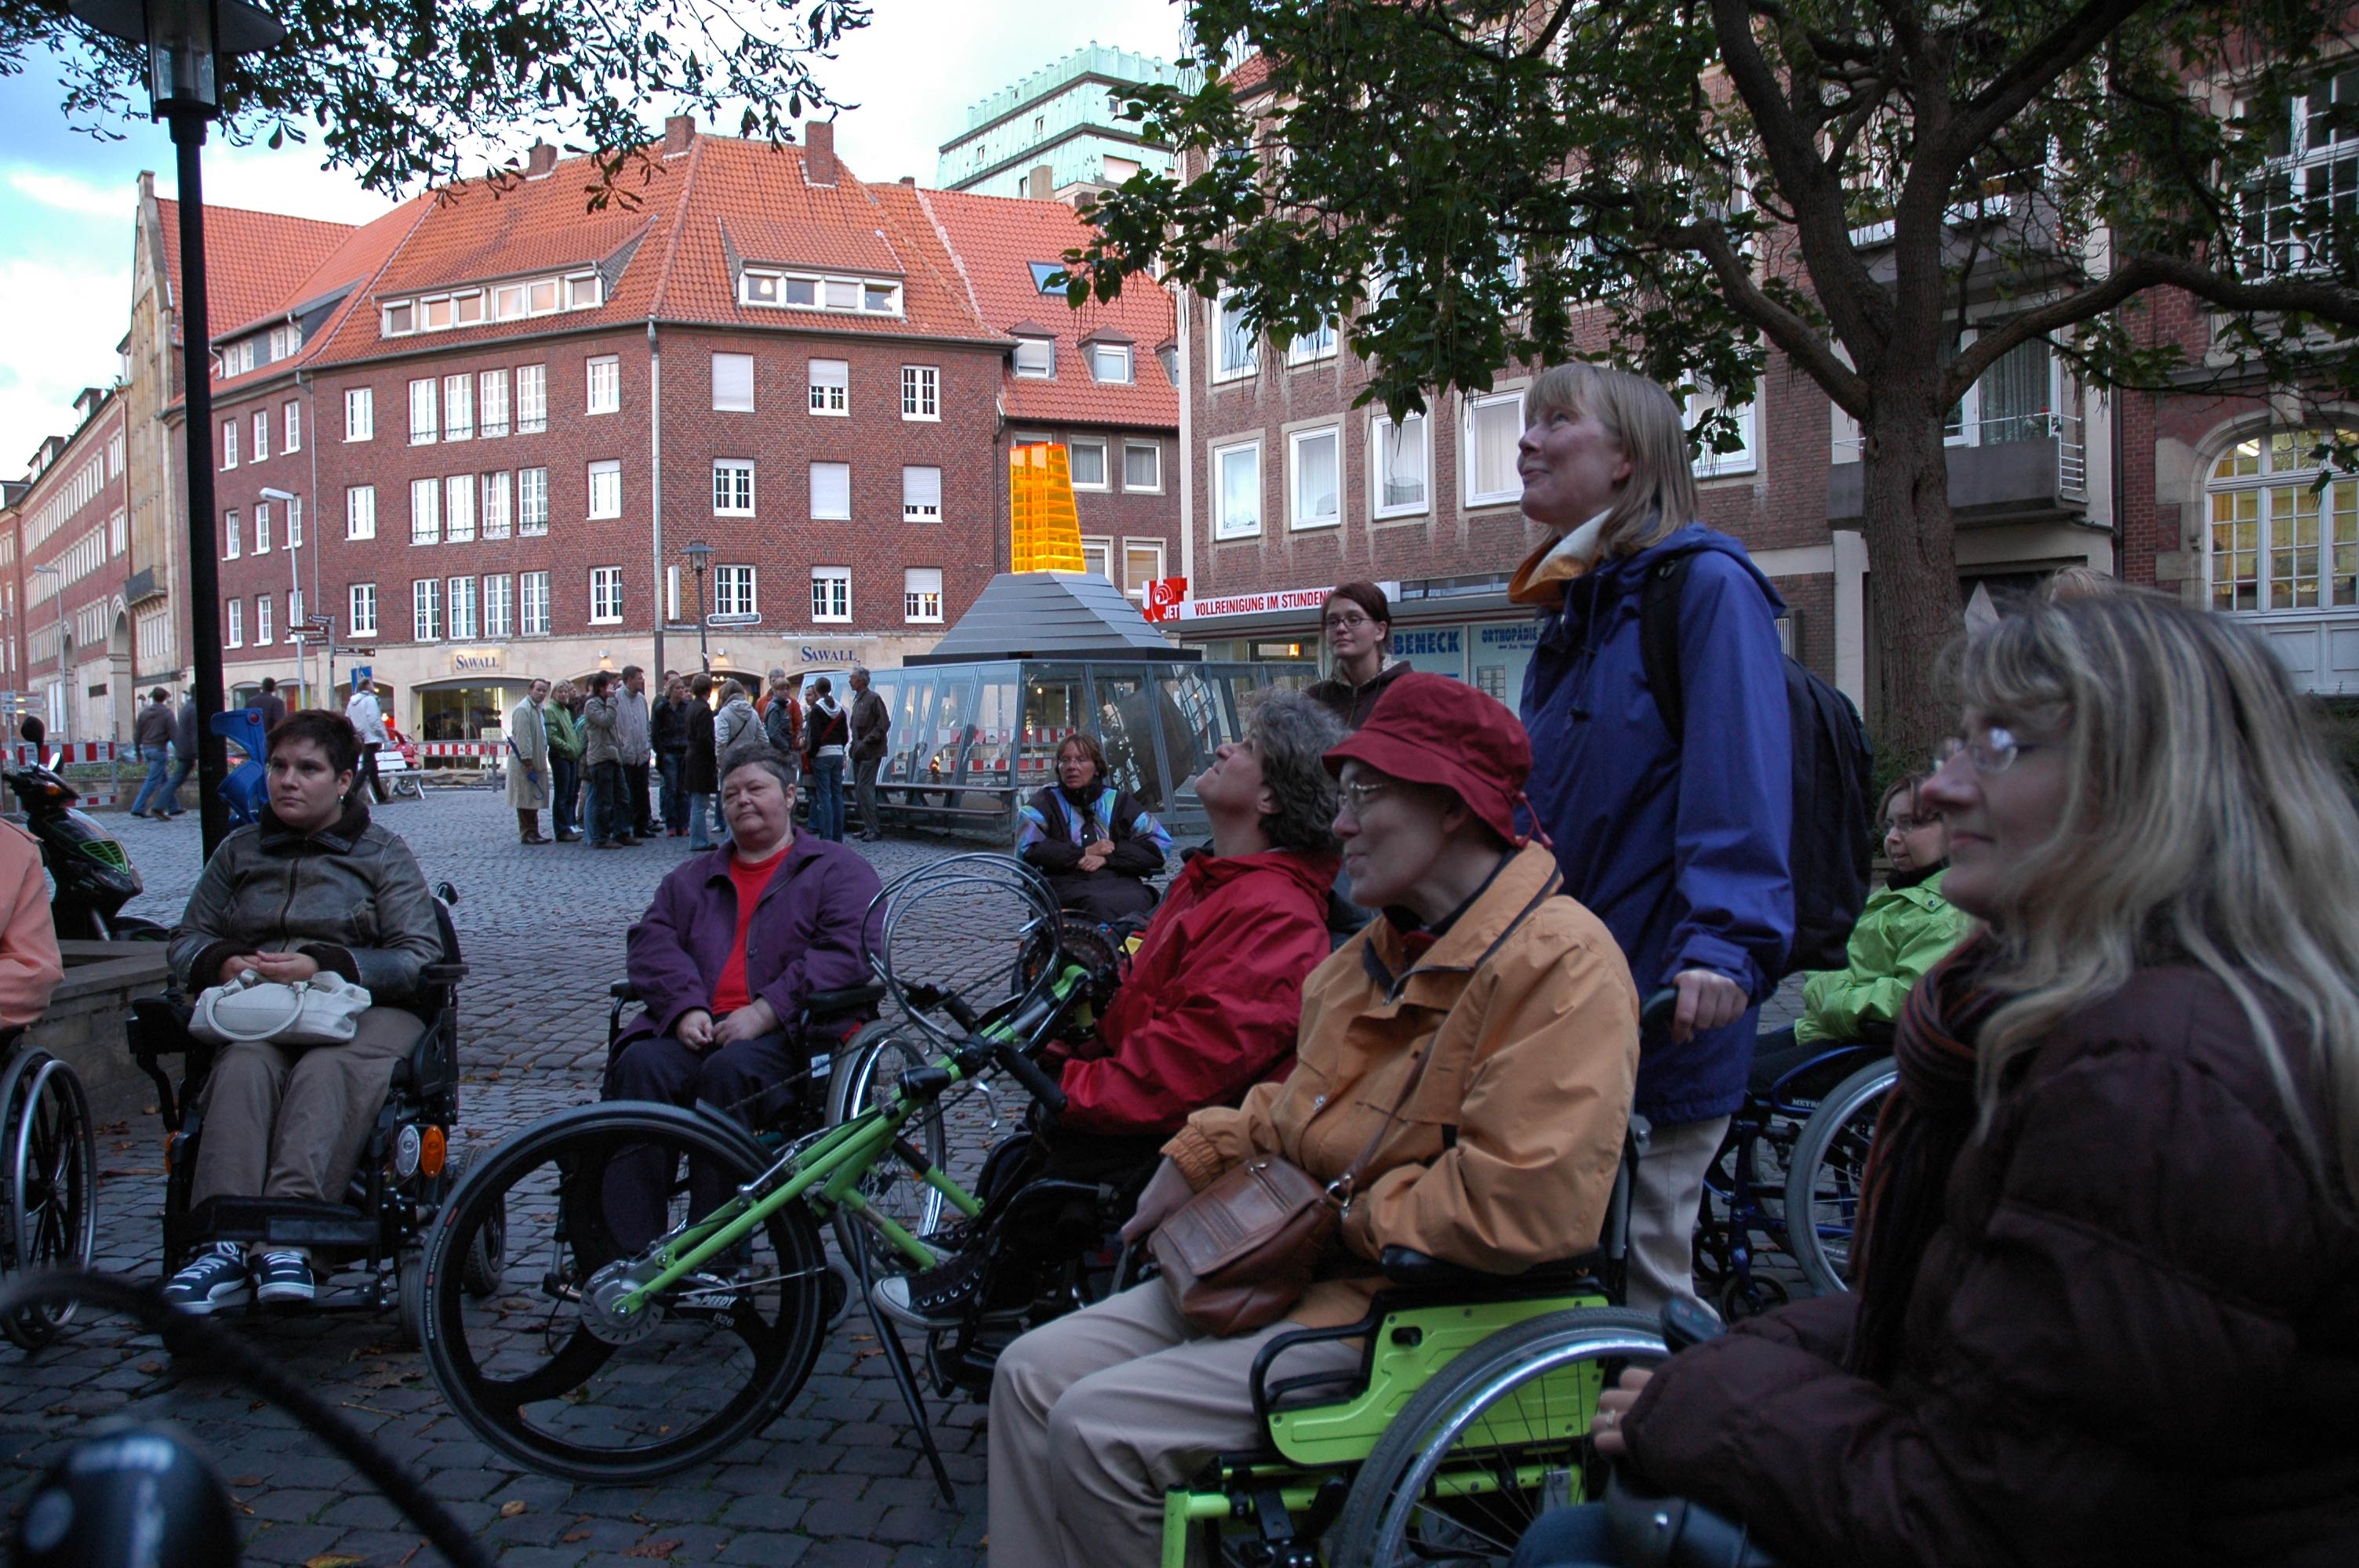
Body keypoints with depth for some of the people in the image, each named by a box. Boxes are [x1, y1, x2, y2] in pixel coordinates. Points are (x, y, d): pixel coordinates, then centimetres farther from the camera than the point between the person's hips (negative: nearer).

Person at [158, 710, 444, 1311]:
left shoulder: (384, 855, 13)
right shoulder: (240, 850, 25)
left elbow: (420, 957, 0)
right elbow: (186, 941, 20)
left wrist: (324, 965, -16)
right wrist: (223, 963, -6)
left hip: (362, 1010, -3)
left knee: (326, 1072, -38)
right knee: (243, 1067, -34)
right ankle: (225, 1239, -48)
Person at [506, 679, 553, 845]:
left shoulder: (539, 708, 18)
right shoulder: (523, 709, -13)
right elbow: (522, 737, -19)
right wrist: (527, 761, -21)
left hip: (536, 761, 10)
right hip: (525, 763, -10)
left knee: (534, 800, 12)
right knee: (526, 800, -5)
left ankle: (533, 833, 17)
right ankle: (528, 834, -2)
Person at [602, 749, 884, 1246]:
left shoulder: (838, 869, 14)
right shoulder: (690, 879, 31)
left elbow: (849, 952, -3)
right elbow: (652, 942, 14)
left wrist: (764, 1012, -14)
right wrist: (685, 1009, -8)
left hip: (791, 1034, -4)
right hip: (694, 1030, 4)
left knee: (730, 1070, -36)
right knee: (641, 1065, -28)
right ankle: (630, 1252, -31)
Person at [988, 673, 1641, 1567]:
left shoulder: (1557, 961, -20)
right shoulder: (1383, 951, 13)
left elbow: (1528, 1206, -29)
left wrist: (1352, 1217, -16)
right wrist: (1200, 1156, 10)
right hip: (1287, 1262, 10)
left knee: (1098, 1429, -17)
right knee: (1033, 1374, 2)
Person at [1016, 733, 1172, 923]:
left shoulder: (1119, 801, 25)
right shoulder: (1044, 804, 21)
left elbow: (1160, 845, 12)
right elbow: (1026, 849, 2)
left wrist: (1107, 858, -1)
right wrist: (1085, 853, 1)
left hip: (1121, 883, 2)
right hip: (1068, 885, -1)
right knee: (1097, 904, -40)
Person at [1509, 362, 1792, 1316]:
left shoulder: (1706, 584, -9)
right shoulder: (1574, 608, 17)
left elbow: (1741, 780, -21)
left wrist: (1724, 946, -31)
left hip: (1662, 1001, -8)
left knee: (1645, 1264, 0)